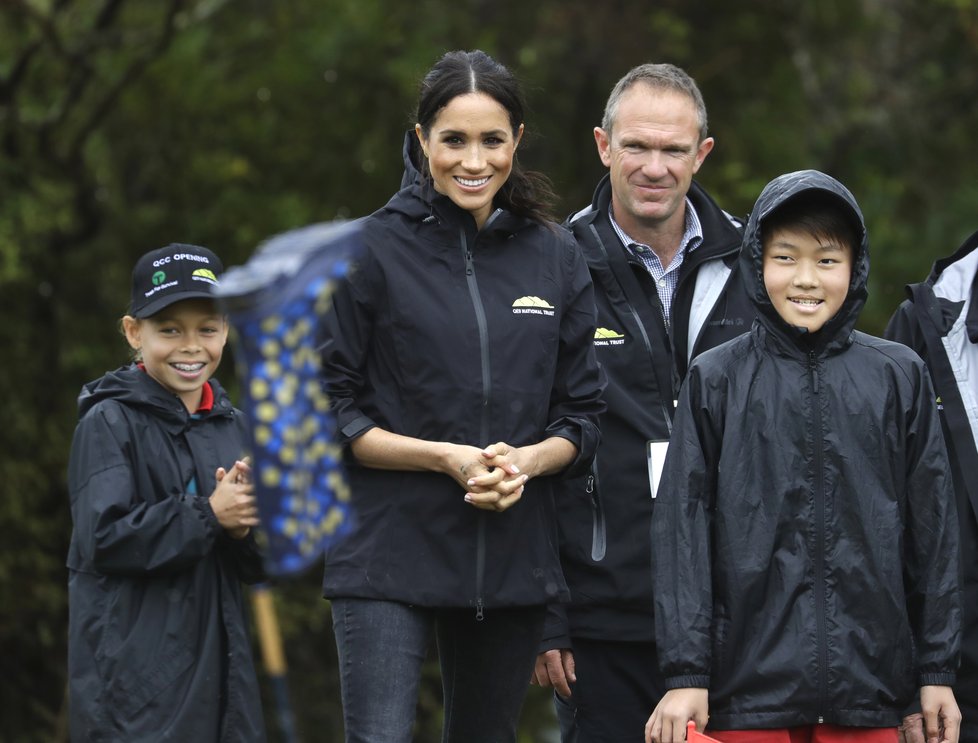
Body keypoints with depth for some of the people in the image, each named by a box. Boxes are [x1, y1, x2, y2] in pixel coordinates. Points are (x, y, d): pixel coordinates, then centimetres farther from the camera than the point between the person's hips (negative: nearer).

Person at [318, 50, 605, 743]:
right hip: (390, 552, -4)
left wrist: (523, 462, -11)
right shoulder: (373, 250, -2)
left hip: (514, 557, 4)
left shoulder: (556, 257, 8)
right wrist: (447, 458, -15)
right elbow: (330, 413, -3)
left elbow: (583, 415, 10)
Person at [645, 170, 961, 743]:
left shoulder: (901, 378, 7)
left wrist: (937, 671, 7)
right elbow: (683, 529, 2)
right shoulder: (716, 380, 4)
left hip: (868, 686, 1)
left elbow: (932, 525, 9)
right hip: (749, 683, -1)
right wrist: (685, 673, -5)